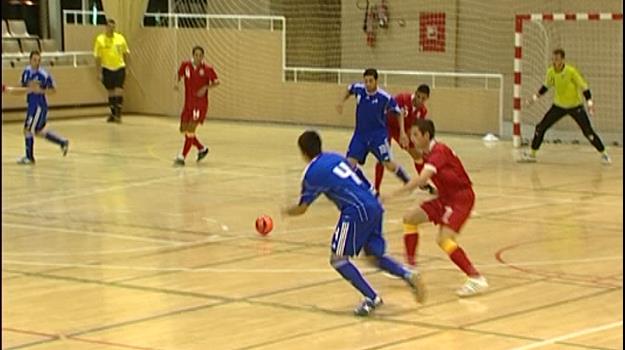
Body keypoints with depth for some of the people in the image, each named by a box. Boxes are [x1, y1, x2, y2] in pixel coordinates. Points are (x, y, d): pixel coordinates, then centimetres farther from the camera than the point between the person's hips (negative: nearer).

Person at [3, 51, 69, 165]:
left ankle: (29, 157, 5)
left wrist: (41, 90, -24)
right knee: (39, 131, 17)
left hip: (39, 105, -8)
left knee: (28, 129, -8)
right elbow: (23, 89, 15)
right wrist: (10, 89, -2)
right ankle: (63, 142, 30)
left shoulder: (44, 75, -16)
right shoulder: (26, 72, 5)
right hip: (31, 104, 8)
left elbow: (53, 90, -10)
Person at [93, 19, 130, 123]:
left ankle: (118, 114, -8)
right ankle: (113, 114, 20)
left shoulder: (120, 38, 0)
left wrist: (127, 67, 6)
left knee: (118, 91, -11)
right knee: (111, 92, 8)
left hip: (119, 68, 0)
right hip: (107, 69, 0)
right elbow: (97, 57, -2)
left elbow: (125, 53, 10)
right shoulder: (100, 39, -4)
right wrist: (99, 72, -5)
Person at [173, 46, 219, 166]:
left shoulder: (207, 69, -10)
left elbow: (216, 81, -7)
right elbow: (180, 74, 16)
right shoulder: (186, 65, 0)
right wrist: (177, 83, -5)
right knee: (184, 129, 10)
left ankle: (182, 157, -13)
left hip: (200, 103, -5)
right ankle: (202, 149, 31)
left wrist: (206, 87, -25)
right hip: (188, 103, 6)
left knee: (190, 129, -15)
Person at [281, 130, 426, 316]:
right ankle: (409, 275, -3)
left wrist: (286, 211, 30)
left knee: (338, 259, 0)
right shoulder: (336, 157, 21)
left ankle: (371, 298, -9)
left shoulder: (312, 173, 1)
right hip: (374, 207, 8)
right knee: (374, 255, 19)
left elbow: (302, 208, 10)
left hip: (357, 210, -8)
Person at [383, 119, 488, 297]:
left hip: (461, 197, -10)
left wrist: (393, 194, -37)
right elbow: (422, 180, 8)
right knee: (410, 217, 8)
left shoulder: (439, 152, -23)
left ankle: (476, 279, -21)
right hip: (445, 197, 10)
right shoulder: (425, 155, 7)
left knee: (444, 239, -23)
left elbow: (422, 179, -36)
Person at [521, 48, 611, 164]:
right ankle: (532, 154, 12)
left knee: (588, 132, -10)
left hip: (575, 106, -4)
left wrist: (590, 103, -28)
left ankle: (604, 154, 7)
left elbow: (584, 86, -19)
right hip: (558, 106, 4)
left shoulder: (571, 71, -23)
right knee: (540, 127, -3)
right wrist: (535, 97, 7)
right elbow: (546, 86, 11)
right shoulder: (551, 72, -9)